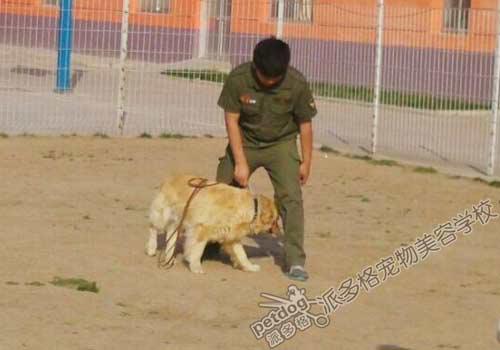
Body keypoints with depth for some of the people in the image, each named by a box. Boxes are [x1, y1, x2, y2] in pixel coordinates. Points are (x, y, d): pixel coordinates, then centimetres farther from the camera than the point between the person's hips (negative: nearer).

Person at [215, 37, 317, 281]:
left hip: (281, 144, -1)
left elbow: (305, 124, -10)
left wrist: (306, 162, -4)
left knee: (291, 197, -17)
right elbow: (231, 119, -17)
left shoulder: (297, 84, -24)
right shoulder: (238, 78, -24)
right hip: (244, 142, 1)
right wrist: (240, 162, -20)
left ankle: (295, 261, -15)